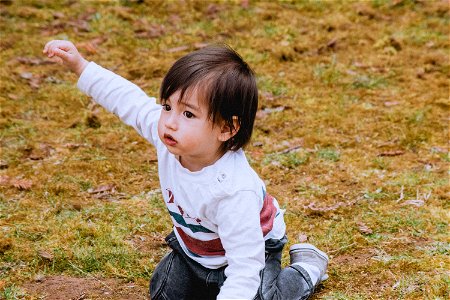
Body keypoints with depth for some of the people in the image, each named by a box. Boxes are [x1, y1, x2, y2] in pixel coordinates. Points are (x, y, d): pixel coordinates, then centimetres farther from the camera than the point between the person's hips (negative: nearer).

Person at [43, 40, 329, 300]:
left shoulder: (235, 192, -45)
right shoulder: (170, 138, -26)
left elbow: (244, 272, -44)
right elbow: (131, 100, -8)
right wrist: (81, 66, -8)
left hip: (249, 253, -6)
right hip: (191, 251, 6)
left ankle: (306, 270, 14)